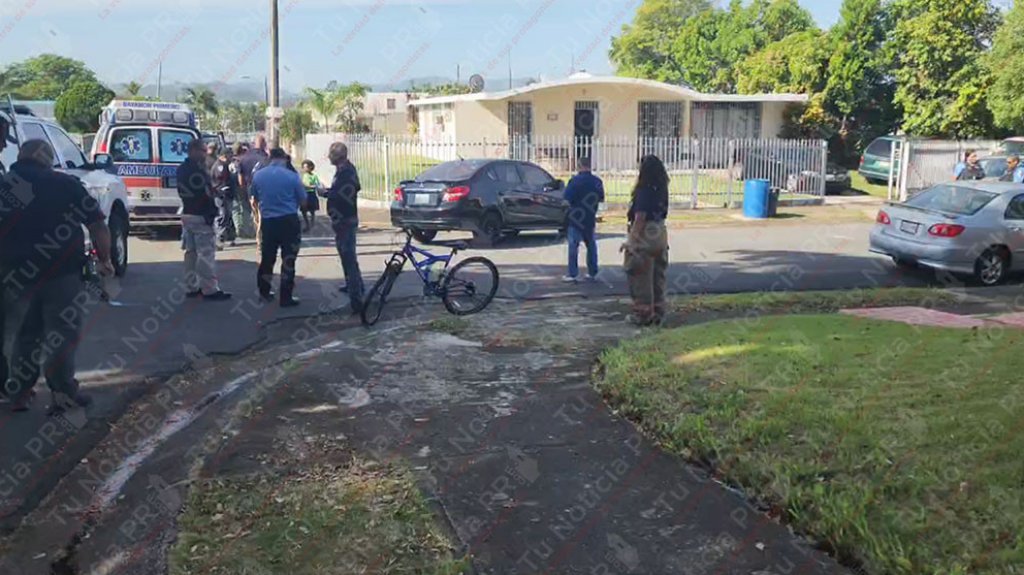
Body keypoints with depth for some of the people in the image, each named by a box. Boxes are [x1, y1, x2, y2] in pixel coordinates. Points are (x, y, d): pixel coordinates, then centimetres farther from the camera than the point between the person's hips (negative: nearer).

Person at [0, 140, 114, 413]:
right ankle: (63, 393, 4)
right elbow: (97, 225, -4)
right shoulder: (66, 184, -2)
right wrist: (104, 260, 7)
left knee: (23, 335, 17)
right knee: (62, 334, 5)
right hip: (62, 273, -3)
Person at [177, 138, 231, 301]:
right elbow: (205, 195, -20)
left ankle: (192, 286, 21)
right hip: (200, 216, -10)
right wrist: (212, 213, -11)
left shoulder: (182, 169, 12)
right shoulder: (198, 170, -19)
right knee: (206, 254, -7)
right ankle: (210, 290, -6)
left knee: (191, 252, 15)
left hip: (187, 214, 10)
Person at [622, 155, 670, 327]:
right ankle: (658, 312, 22)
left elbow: (640, 218, -19)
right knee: (657, 277, 15)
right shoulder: (661, 191, 4)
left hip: (644, 237, -8)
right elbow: (663, 215, 8)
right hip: (660, 235, 8)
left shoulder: (644, 192, -17)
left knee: (641, 279, 3)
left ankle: (643, 314, 9)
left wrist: (630, 240, -15)